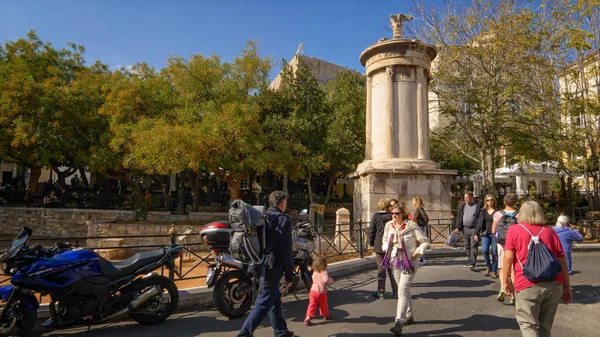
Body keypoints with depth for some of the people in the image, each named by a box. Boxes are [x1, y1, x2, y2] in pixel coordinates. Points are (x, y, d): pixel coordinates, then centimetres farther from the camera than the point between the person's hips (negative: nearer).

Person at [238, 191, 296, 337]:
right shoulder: (282, 220, -12)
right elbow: (286, 251, -13)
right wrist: (289, 276, -7)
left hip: (259, 265, 8)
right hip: (272, 266, -8)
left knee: (274, 298, 20)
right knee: (263, 303, -4)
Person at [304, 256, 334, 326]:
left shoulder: (314, 272, 4)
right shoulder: (324, 272, -18)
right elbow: (326, 280, -33)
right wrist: (331, 280, -12)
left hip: (313, 290, 5)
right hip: (321, 292, -4)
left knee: (312, 305, 4)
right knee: (323, 304, 18)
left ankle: (308, 318, -5)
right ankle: (326, 315, 38)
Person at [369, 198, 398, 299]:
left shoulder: (375, 216, -6)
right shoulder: (392, 216, -4)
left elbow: (372, 231, -4)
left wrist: (371, 243, 8)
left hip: (379, 246, -1)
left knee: (381, 269, 6)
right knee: (392, 269, 10)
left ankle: (381, 292, 10)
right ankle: (396, 292, 14)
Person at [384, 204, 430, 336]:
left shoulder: (412, 226, -13)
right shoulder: (389, 226, 2)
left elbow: (425, 241, -7)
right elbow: (385, 241, 18)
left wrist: (416, 253, -14)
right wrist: (387, 250, 1)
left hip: (409, 263, -6)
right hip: (396, 263, 6)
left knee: (402, 291, -14)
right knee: (405, 291, 19)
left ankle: (399, 323, -16)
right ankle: (409, 316, 36)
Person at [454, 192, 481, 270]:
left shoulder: (478, 205, -3)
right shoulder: (463, 205, 8)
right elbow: (459, 217, 10)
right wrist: (458, 227, 2)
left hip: (474, 229, -5)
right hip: (465, 229, 5)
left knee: (474, 246, -9)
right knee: (467, 246, 11)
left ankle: (472, 262, -11)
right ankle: (470, 261, 22)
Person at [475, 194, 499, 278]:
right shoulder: (483, 211, 10)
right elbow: (479, 222, 10)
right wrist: (476, 233, 6)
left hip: (495, 234, -3)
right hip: (486, 234, 3)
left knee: (495, 252, 0)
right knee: (484, 250, -9)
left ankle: (494, 271, 14)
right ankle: (488, 267, 13)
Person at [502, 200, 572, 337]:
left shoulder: (514, 230, 3)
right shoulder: (550, 232, 13)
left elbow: (508, 257, -5)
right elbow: (562, 262, 12)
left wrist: (505, 281, 4)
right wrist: (567, 287, 18)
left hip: (528, 285, -4)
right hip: (554, 285, 4)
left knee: (528, 325, 7)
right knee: (545, 326, 17)